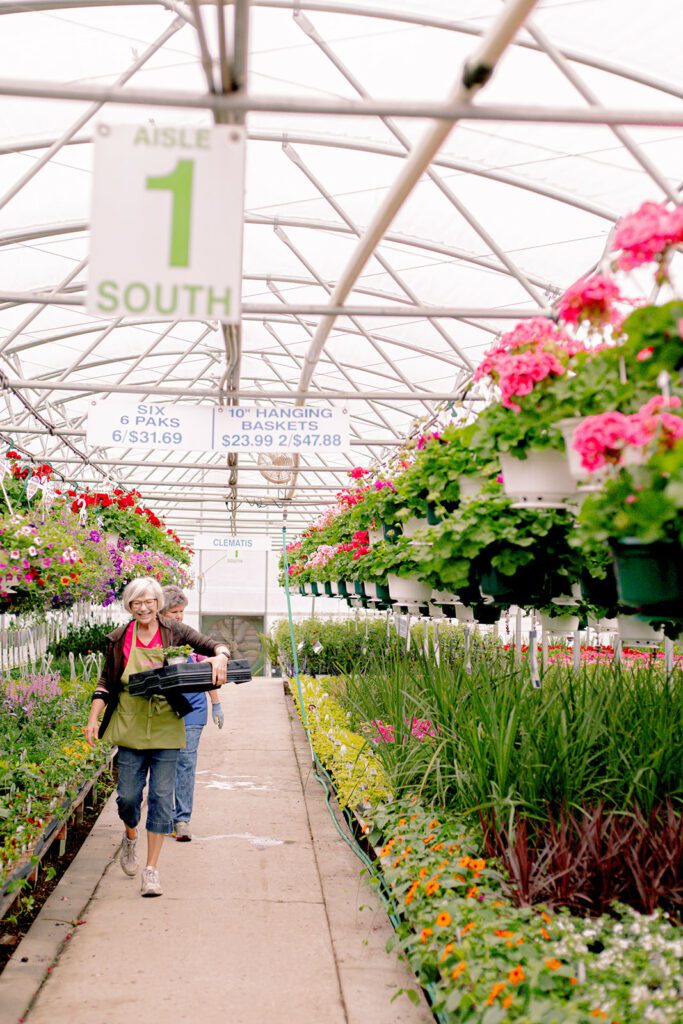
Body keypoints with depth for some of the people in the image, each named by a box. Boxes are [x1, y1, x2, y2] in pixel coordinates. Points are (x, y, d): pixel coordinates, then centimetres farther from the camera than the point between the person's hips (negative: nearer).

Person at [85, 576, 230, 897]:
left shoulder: (174, 632, -1)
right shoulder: (119, 639, 3)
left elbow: (214, 644, -3)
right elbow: (106, 682, 8)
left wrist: (220, 657, -25)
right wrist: (93, 719, 0)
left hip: (166, 729, -1)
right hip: (130, 728, 1)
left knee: (161, 797, 0)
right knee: (127, 795, 6)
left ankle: (151, 869, 10)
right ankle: (130, 837, 40)